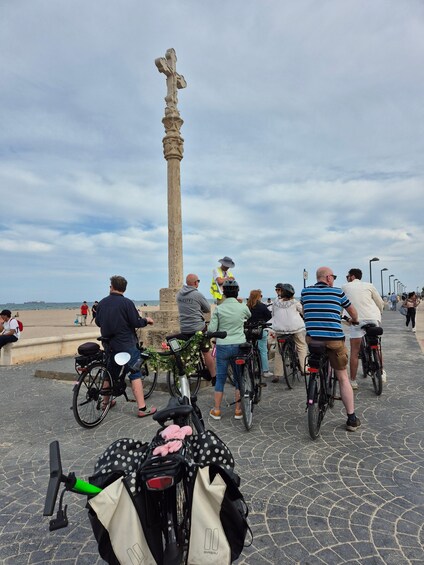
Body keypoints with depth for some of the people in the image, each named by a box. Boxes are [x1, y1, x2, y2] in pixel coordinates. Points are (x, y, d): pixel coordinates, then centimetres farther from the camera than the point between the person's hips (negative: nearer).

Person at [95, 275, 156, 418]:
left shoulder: (102, 302, 4)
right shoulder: (126, 303, -13)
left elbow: (98, 322, 13)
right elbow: (136, 322, -15)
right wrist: (146, 320, 5)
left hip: (109, 344, 6)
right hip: (126, 344, -6)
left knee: (110, 373, 20)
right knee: (135, 374, -3)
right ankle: (142, 408, -3)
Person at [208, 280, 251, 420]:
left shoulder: (218, 309, -7)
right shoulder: (243, 307, -3)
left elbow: (212, 330, -8)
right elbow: (249, 316, 21)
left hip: (222, 346, -1)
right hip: (239, 346, 1)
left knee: (220, 378, 10)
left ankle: (216, 411, 18)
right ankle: (238, 410, 19)